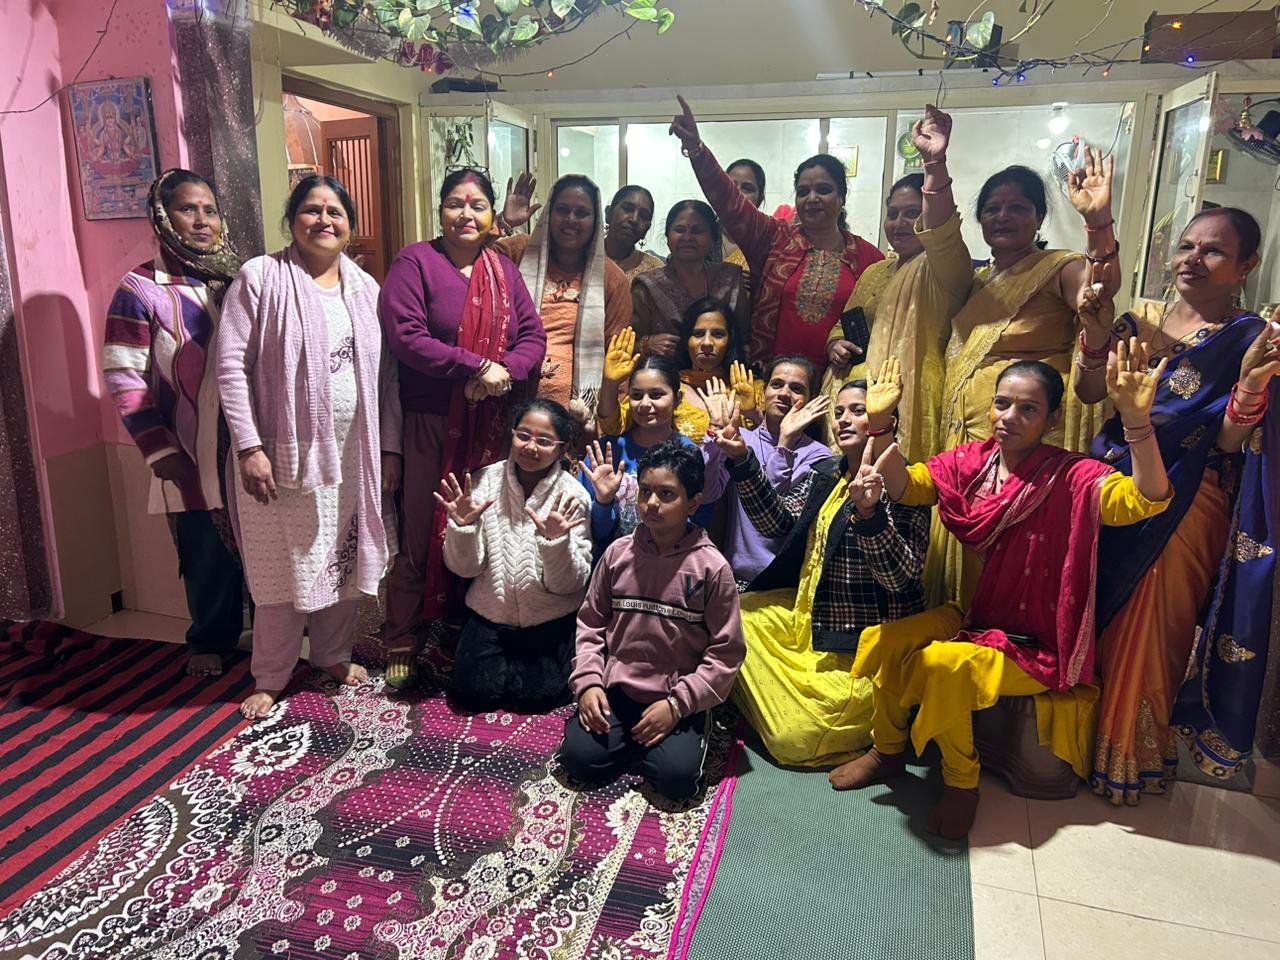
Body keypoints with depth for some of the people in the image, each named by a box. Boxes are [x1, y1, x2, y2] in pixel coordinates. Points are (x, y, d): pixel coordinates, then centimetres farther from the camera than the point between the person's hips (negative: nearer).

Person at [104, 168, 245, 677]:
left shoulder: (239, 278, 9)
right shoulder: (140, 289, -4)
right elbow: (123, 378, -6)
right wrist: (158, 449, -11)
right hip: (191, 457, -3)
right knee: (209, 554, 6)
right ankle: (211, 640, 28)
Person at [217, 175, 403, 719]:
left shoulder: (365, 288, 8)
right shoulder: (261, 277, -5)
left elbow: (386, 375, 9)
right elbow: (232, 365, -9)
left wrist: (390, 448, 6)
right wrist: (250, 446, -15)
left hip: (352, 451, 4)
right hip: (285, 451, -4)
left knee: (343, 558, 13)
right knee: (285, 565, 3)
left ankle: (333, 654, 33)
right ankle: (269, 677, 21)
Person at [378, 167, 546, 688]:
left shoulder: (504, 271, 13)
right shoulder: (415, 262, -2)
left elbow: (533, 337, 7)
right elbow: (405, 335, -14)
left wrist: (505, 372, -14)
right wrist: (476, 366, -18)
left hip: (492, 425, 4)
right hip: (431, 423, -4)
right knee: (423, 532, 1)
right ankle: (402, 645, 14)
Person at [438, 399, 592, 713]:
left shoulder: (572, 496, -13)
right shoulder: (485, 481, -8)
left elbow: (570, 585, -13)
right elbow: (464, 568, -6)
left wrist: (557, 541, -31)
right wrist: (463, 526, -25)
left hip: (552, 621, -1)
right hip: (490, 616, 2)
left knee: (540, 694, -14)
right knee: (474, 691, -11)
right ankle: (502, 661, 21)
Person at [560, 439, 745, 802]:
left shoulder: (712, 568, -10)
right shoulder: (618, 553, -1)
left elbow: (725, 652, -8)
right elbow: (590, 623, 7)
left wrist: (678, 704, -14)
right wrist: (588, 682, -7)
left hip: (679, 699, -2)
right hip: (617, 689, 3)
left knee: (676, 777, -23)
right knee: (578, 757, -16)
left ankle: (679, 737, 9)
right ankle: (632, 738, 11)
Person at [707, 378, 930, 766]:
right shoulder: (823, 474, 7)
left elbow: (900, 577, -24)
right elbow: (778, 522, -3)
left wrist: (869, 512, -41)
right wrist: (743, 461, -13)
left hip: (864, 645, -7)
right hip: (812, 618, 7)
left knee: (794, 741, -9)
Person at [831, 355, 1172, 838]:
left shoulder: (1073, 478, -15)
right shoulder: (970, 462, -2)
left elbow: (1147, 501, -31)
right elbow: (902, 487, -11)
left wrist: (1137, 419, -46)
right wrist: (879, 424, -27)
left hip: (1034, 646, -5)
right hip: (969, 616, 5)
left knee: (944, 664, -29)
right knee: (881, 640, -14)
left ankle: (962, 780, -1)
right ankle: (887, 750, 13)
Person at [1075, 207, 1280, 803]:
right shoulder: (1142, 319, 9)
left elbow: (1232, 439, -13)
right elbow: (1089, 393, -2)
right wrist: (1097, 335, -18)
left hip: (1187, 506, -4)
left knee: (1150, 630, 2)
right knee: (1096, 619, 12)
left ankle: (1131, 757, 21)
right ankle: (1086, 737, 31)